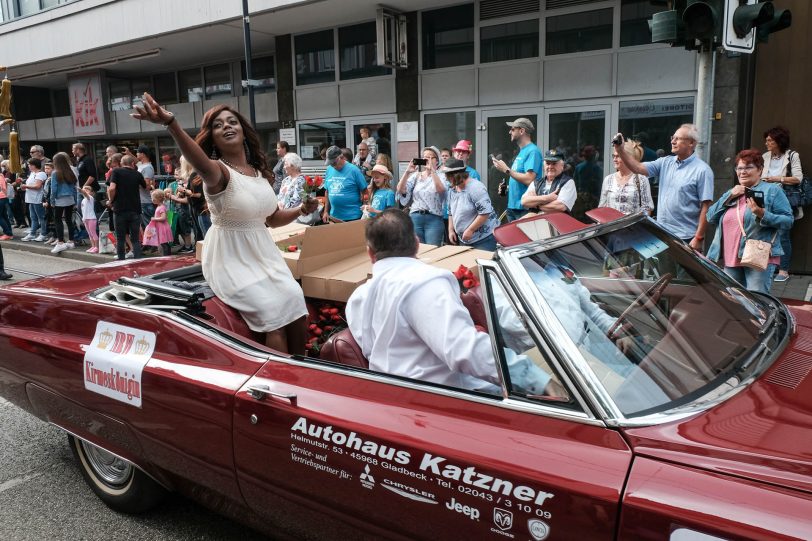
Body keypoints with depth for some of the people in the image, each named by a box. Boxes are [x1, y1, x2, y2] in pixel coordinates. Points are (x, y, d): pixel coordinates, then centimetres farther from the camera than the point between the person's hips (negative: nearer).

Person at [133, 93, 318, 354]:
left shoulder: (260, 172, 6)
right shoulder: (218, 171, -14)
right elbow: (201, 163, -41)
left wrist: (301, 210, 0)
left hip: (264, 255, 6)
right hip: (232, 261, -6)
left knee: (297, 309, -4)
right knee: (275, 316, -17)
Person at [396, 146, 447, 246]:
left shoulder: (441, 175, 5)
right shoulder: (416, 175, 12)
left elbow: (441, 190, -17)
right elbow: (400, 190, 0)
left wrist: (432, 170, -18)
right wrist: (407, 172, -8)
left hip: (433, 219, -3)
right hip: (415, 218, 3)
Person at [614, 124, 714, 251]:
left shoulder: (702, 170, -9)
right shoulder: (665, 163, 9)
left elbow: (706, 207, -11)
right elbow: (637, 168, 2)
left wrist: (698, 238, -15)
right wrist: (620, 149, -12)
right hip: (662, 234, 6)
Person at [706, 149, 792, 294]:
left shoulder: (772, 190, 3)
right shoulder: (732, 192, 22)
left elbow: (788, 220, -6)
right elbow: (711, 217, 10)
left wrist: (763, 215, -22)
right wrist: (729, 196, -1)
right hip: (730, 260, 6)